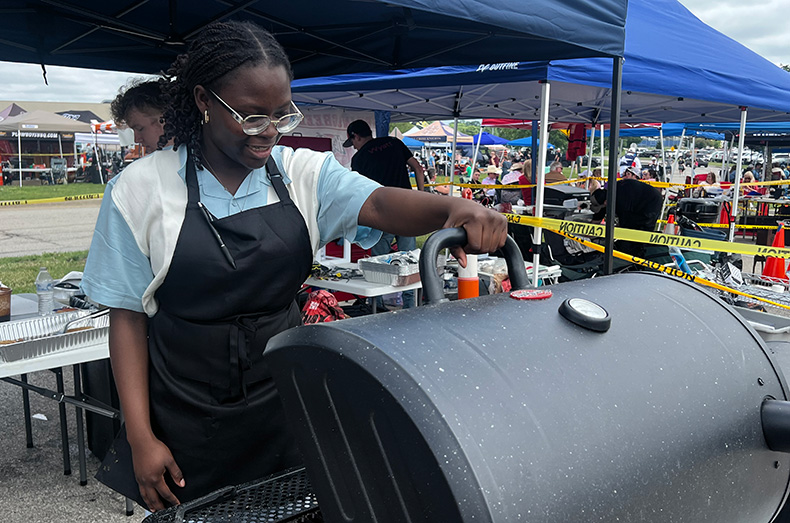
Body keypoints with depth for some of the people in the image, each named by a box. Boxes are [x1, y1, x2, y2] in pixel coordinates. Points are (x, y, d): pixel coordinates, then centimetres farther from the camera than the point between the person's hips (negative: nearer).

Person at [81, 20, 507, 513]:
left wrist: (455, 208, -41)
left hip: (284, 410, 2)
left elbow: (378, 204, -19)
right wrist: (140, 438, -8)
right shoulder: (141, 190, -7)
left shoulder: (304, 172, -2)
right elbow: (128, 316, -5)